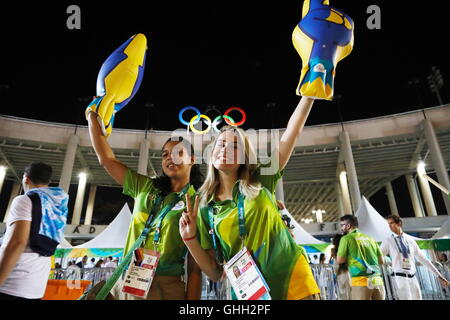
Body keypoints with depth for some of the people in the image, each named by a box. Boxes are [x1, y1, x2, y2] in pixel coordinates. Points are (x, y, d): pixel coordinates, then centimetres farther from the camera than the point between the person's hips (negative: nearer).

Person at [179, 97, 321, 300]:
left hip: (294, 282, 0)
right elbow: (215, 272, 2)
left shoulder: (260, 182, -1)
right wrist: (189, 238, -11)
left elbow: (293, 131, -4)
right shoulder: (205, 208, 0)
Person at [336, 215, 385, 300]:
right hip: (377, 281, 5)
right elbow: (381, 261, 18)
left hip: (361, 281, -5)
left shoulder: (346, 238, 0)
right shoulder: (369, 238, 15)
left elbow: (340, 260, -3)